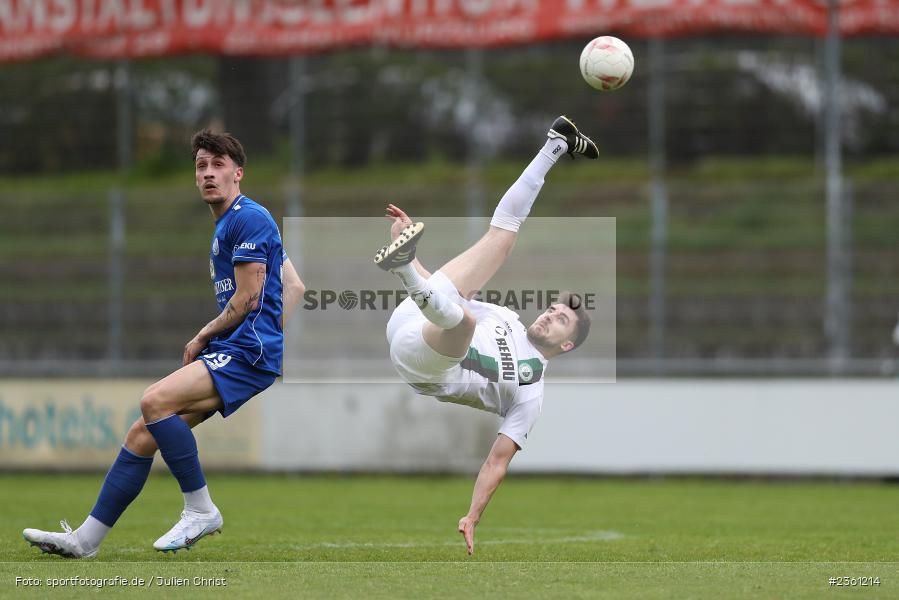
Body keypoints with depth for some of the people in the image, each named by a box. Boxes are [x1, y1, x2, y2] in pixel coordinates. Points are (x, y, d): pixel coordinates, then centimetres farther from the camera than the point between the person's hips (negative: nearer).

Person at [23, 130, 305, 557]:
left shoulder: (248, 218, -8)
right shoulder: (226, 225, 22)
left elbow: (247, 299, -13)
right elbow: (294, 289, 26)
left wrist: (202, 337, 0)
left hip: (247, 353, -10)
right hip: (228, 352, 10)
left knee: (155, 400, -28)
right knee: (143, 433, 3)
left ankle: (200, 510, -17)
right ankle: (86, 538, 5)